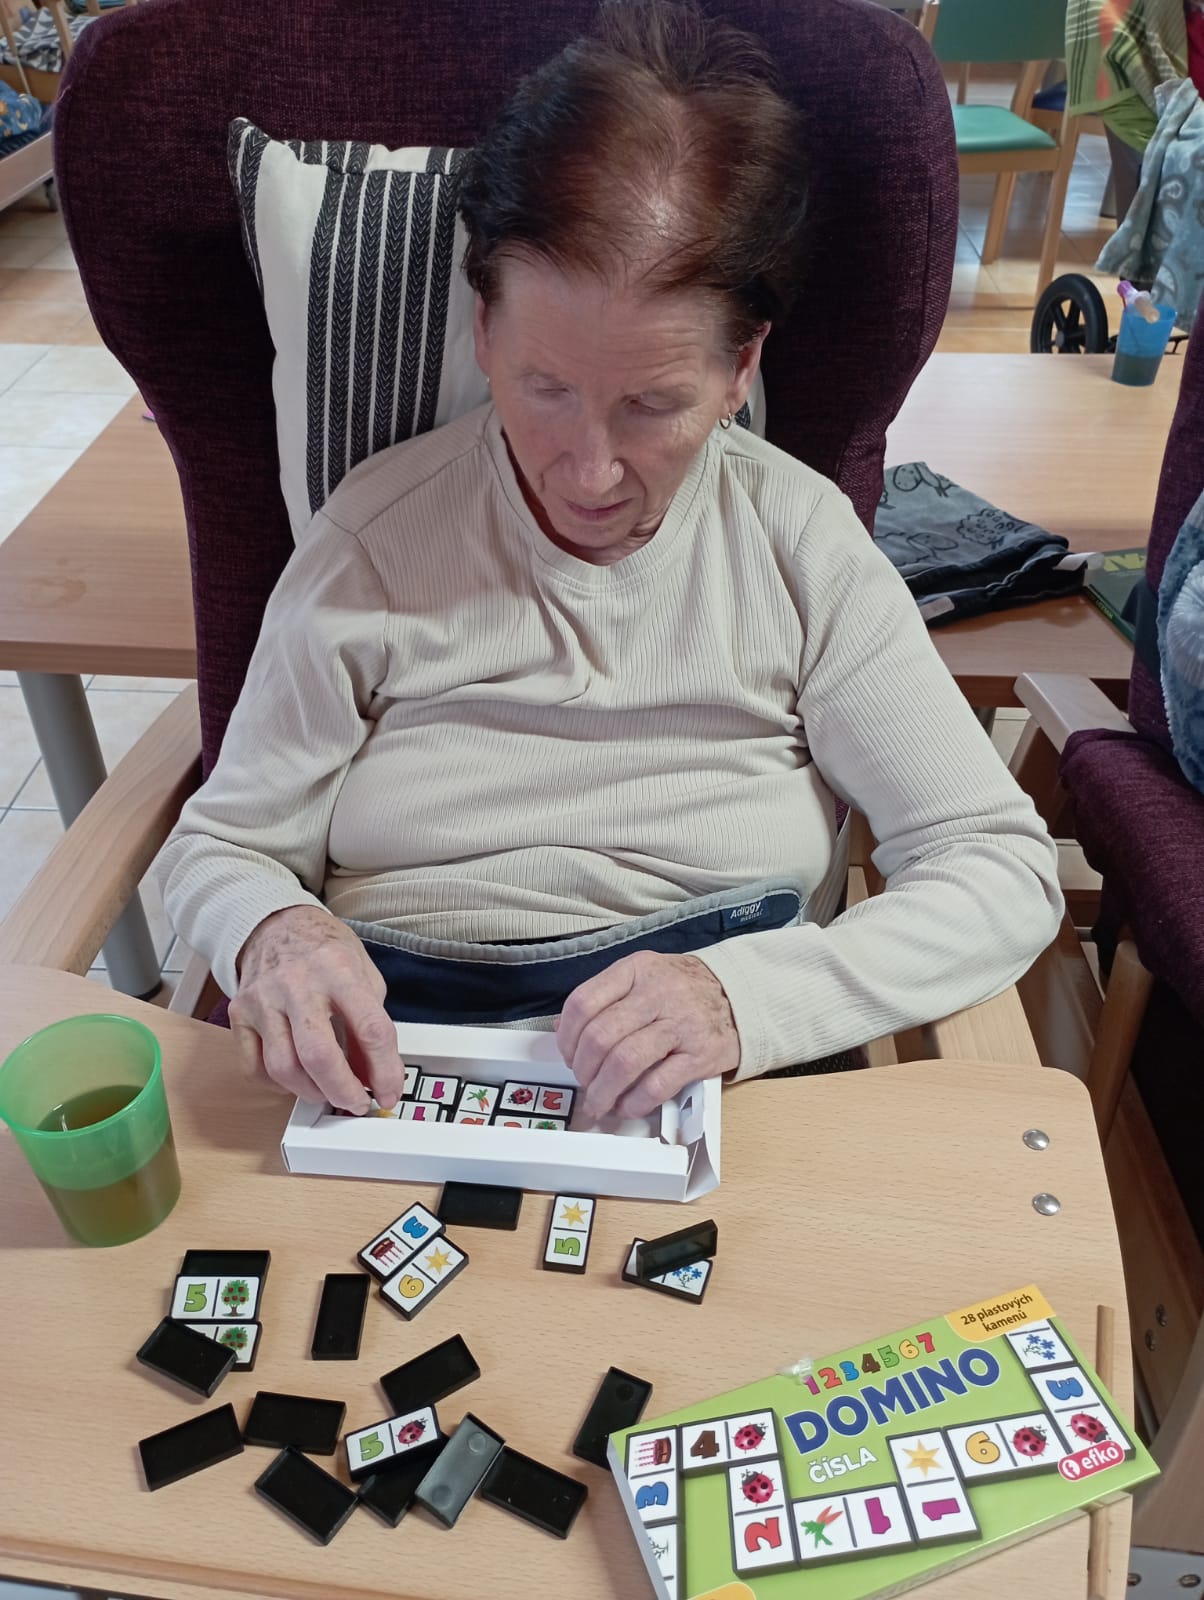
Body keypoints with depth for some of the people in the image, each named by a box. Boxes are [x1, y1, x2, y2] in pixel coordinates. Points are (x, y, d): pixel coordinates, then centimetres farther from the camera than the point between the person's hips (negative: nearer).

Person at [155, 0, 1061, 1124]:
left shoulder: (803, 545, -4)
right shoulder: (372, 538, -3)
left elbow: (1002, 867, -6)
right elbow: (219, 843, 4)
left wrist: (742, 996, -23)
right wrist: (272, 933, -22)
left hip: (736, 1087, 0)